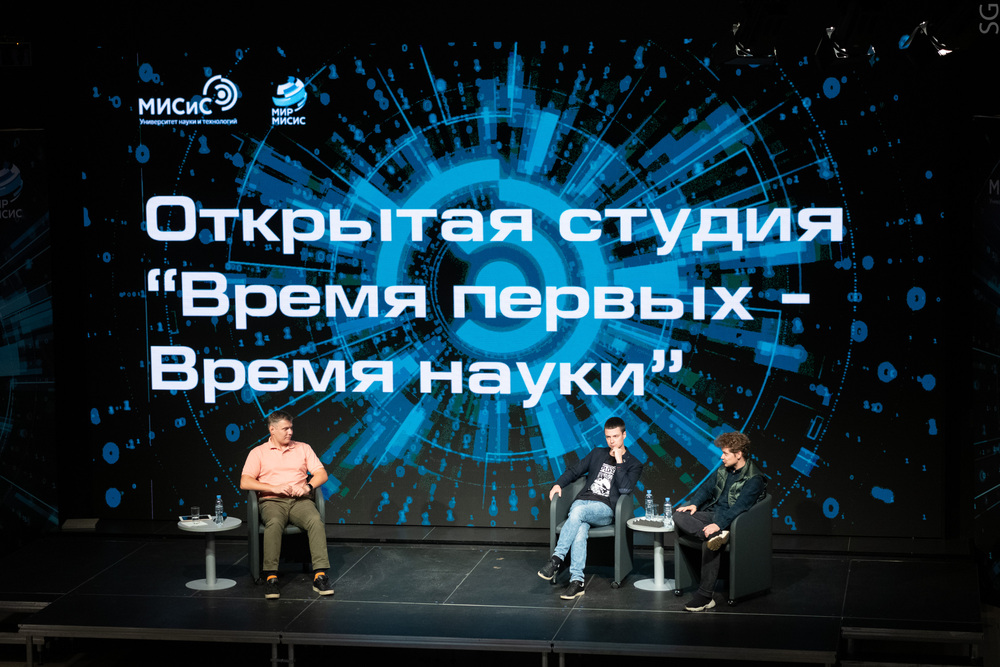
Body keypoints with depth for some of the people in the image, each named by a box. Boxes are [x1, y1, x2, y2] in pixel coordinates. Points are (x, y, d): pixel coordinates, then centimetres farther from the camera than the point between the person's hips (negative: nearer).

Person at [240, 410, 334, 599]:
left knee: (316, 520, -32)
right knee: (274, 523, -37)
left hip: (300, 500, 2)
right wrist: (274, 488, -13)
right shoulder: (258, 453, 10)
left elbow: (321, 474, 11)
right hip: (272, 501, -2)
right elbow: (245, 482, -2)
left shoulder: (303, 448, 18)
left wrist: (308, 487, -11)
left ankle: (320, 575, -36)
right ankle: (270, 577, -39)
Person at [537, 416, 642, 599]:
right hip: (583, 501, 3)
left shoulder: (633, 464, 11)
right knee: (580, 529, -32)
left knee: (578, 511, -37)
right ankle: (577, 581, -40)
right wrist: (558, 484, 7)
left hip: (605, 508, -3)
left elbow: (625, 488, -5)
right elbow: (574, 471, 26)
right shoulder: (597, 454, 24)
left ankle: (557, 558, -38)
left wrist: (619, 462, -6)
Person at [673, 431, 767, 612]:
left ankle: (706, 595, -30)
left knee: (709, 543, -35)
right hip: (712, 514, 8)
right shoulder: (724, 469, 11)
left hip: (730, 522, -8)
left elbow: (739, 507, -23)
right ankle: (716, 536, -36)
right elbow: (707, 487, 18)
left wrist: (718, 524, -34)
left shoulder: (754, 479, -14)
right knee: (679, 516, -16)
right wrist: (694, 504, -2)